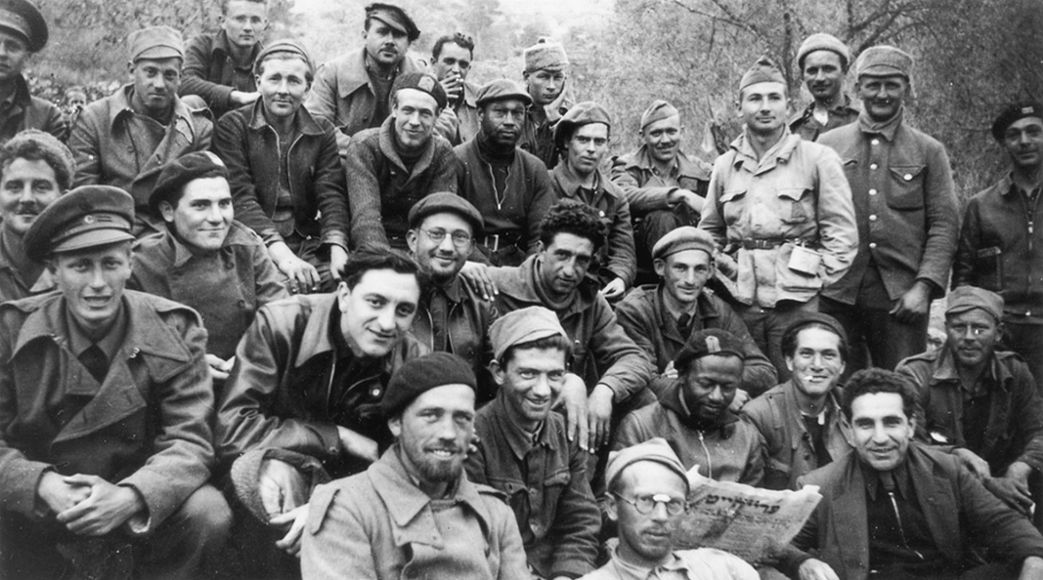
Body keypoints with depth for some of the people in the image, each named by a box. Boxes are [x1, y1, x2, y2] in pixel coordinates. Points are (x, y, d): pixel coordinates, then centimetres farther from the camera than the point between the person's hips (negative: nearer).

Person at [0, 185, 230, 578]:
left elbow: (189, 441, -13)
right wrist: (44, 486, -28)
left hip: (138, 511, 0)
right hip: (37, 513, 1)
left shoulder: (173, 331, -8)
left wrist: (130, 497, -32)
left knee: (207, 513, -28)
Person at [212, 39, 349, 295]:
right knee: (286, 288, -33)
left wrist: (338, 250, -21)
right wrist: (282, 254, -25)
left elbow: (332, 196, 0)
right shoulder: (232, 127, 1)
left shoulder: (323, 133, 12)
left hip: (309, 243, 4)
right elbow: (240, 199, -10)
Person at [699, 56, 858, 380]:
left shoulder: (818, 159, 1)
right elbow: (710, 229, 20)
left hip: (796, 301, -3)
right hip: (741, 302, 3)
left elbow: (842, 232, 0)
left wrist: (816, 279, -6)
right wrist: (725, 270, 6)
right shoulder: (726, 165, 12)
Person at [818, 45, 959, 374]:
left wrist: (924, 286, -10)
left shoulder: (929, 152, 7)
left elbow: (945, 225, 2)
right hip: (837, 293, 1)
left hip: (902, 297, 0)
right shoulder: (828, 145, 8)